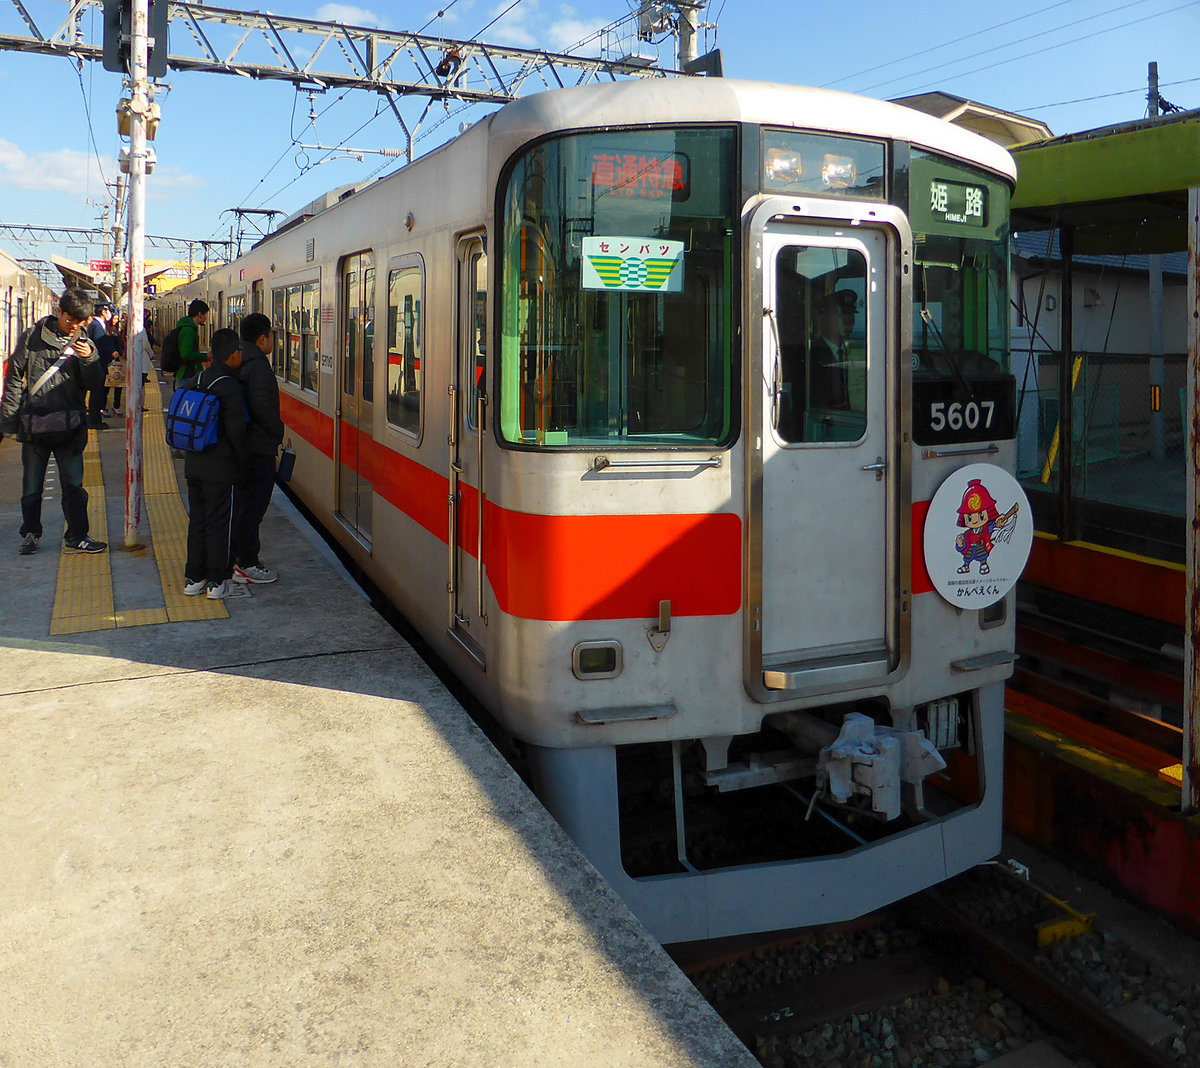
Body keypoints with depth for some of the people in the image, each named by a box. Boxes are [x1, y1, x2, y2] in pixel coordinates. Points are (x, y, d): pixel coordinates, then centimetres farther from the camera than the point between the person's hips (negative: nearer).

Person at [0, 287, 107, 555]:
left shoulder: (84, 344, 6)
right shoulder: (32, 338, 2)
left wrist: (89, 359, -14)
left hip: (69, 425, 1)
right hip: (34, 425, -1)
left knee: (73, 484, 3)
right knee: (32, 486, 9)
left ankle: (76, 537, 13)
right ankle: (30, 533, 24)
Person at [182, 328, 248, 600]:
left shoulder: (194, 382, 6)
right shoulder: (230, 388, -16)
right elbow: (236, 432, -17)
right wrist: (242, 462, -4)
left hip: (193, 465, 7)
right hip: (220, 468, -7)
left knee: (196, 520, 15)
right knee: (219, 523, 2)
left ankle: (193, 578, 21)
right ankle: (217, 582, 8)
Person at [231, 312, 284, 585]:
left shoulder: (237, 362, 11)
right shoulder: (258, 367, -20)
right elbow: (261, 407, -29)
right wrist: (279, 432, -14)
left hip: (241, 445, 10)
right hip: (258, 447, -10)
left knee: (243, 498, 21)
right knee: (253, 502, -3)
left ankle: (239, 550, 33)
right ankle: (247, 564, 3)